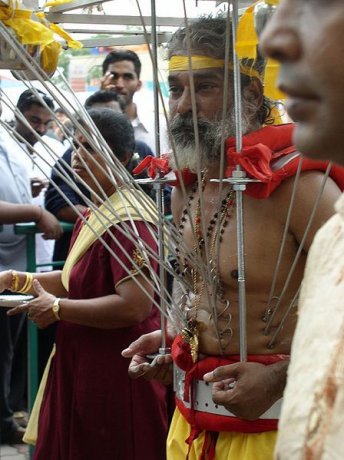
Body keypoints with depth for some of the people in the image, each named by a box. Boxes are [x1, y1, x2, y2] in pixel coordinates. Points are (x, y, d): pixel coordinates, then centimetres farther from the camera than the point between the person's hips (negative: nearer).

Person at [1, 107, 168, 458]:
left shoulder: (126, 221, -20)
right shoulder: (96, 212, 12)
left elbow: (134, 305, -28)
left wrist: (58, 309, -19)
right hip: (86, 365, 10)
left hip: (116, 371, -10)